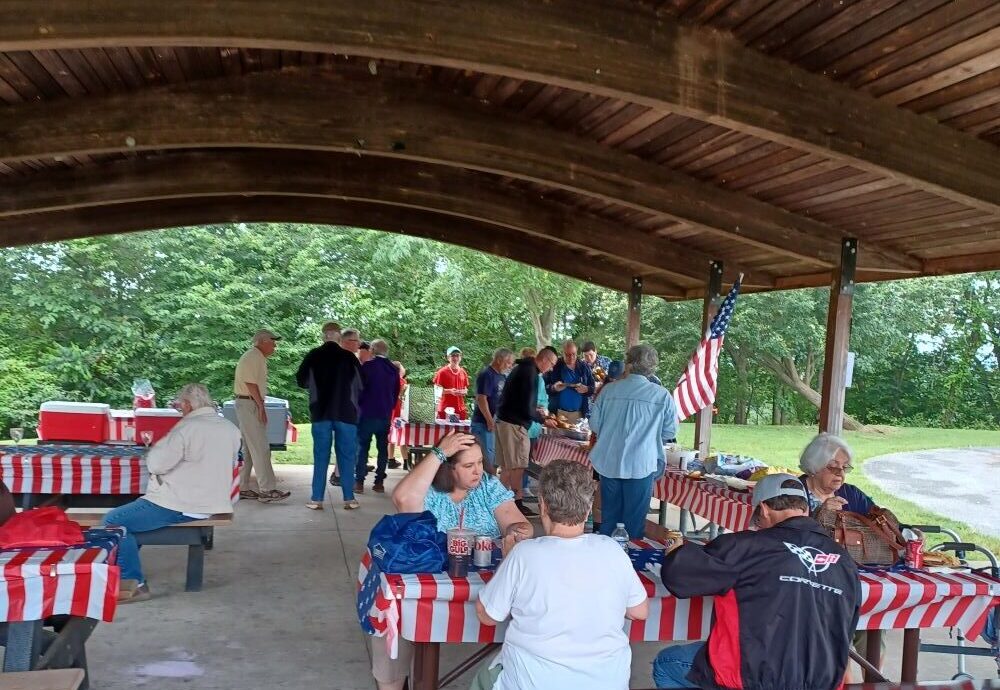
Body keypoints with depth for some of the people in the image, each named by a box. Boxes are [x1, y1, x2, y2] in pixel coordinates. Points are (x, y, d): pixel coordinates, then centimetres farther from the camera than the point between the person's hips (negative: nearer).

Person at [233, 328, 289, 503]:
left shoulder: (257, 357, 18)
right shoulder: (253, 357, -13)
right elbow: (250, 383, -20)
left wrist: (260, 405, 12)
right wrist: (261, 405, -18)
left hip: (251, 404, 11)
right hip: (249, 404, -11)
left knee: (249, 449, 12)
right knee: (261, 448, -11)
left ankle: (242, 488, 16)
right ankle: (267, 490, -11)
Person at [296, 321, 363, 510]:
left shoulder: (313, 356, -3)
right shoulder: (349, 357, -5)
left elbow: (301, 381, 6)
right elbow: (361, 384, 2)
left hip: (320, 412, 1)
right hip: (346, 412, -1)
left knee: (320, 455, 6)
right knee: (346, 455, 6)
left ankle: (317, 499, 5)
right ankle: (349, 498, 6)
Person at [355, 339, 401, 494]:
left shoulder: (367, 366, -8)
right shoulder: (394, 369, 7)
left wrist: (358, 406, 12)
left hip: (367, 413, -4)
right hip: (386, 414, 4)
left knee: (362, 447, 1)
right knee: (383, 448, 8)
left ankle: (359, 481, -2)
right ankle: (379, 482, 6)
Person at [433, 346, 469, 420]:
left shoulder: (463, 373, 12)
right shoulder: (442, 372, -2)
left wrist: (464, 392, -4)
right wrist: (449, 391, -18)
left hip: (460, 409, 4)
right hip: (445, 408, -4)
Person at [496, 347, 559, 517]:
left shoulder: (521, 368, 14)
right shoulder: (530, 373, -17)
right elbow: (527, 410, -19)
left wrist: (534, 409, 16)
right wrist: (543, 420, -4)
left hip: (503, 420, 10)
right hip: (514, 425, -10)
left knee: (507, 467, 13)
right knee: (517, 467, -4)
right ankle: (517, 504, 0)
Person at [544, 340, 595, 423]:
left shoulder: (584, 367, 7)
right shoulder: (555, 367, 1)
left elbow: (593, 388, 10)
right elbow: (544, 387, 2)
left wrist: (586, 389, -12)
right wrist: (553, 388, -19)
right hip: (559, 412, -2)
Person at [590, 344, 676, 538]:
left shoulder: (609, 390, -3)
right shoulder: (663, 396, -7)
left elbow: (594, 424, 4)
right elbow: (670, 432, -1)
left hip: (609, 463, 2)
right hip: (641, 465, -2)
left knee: (609, 518, 16)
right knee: (634, 523, 9)